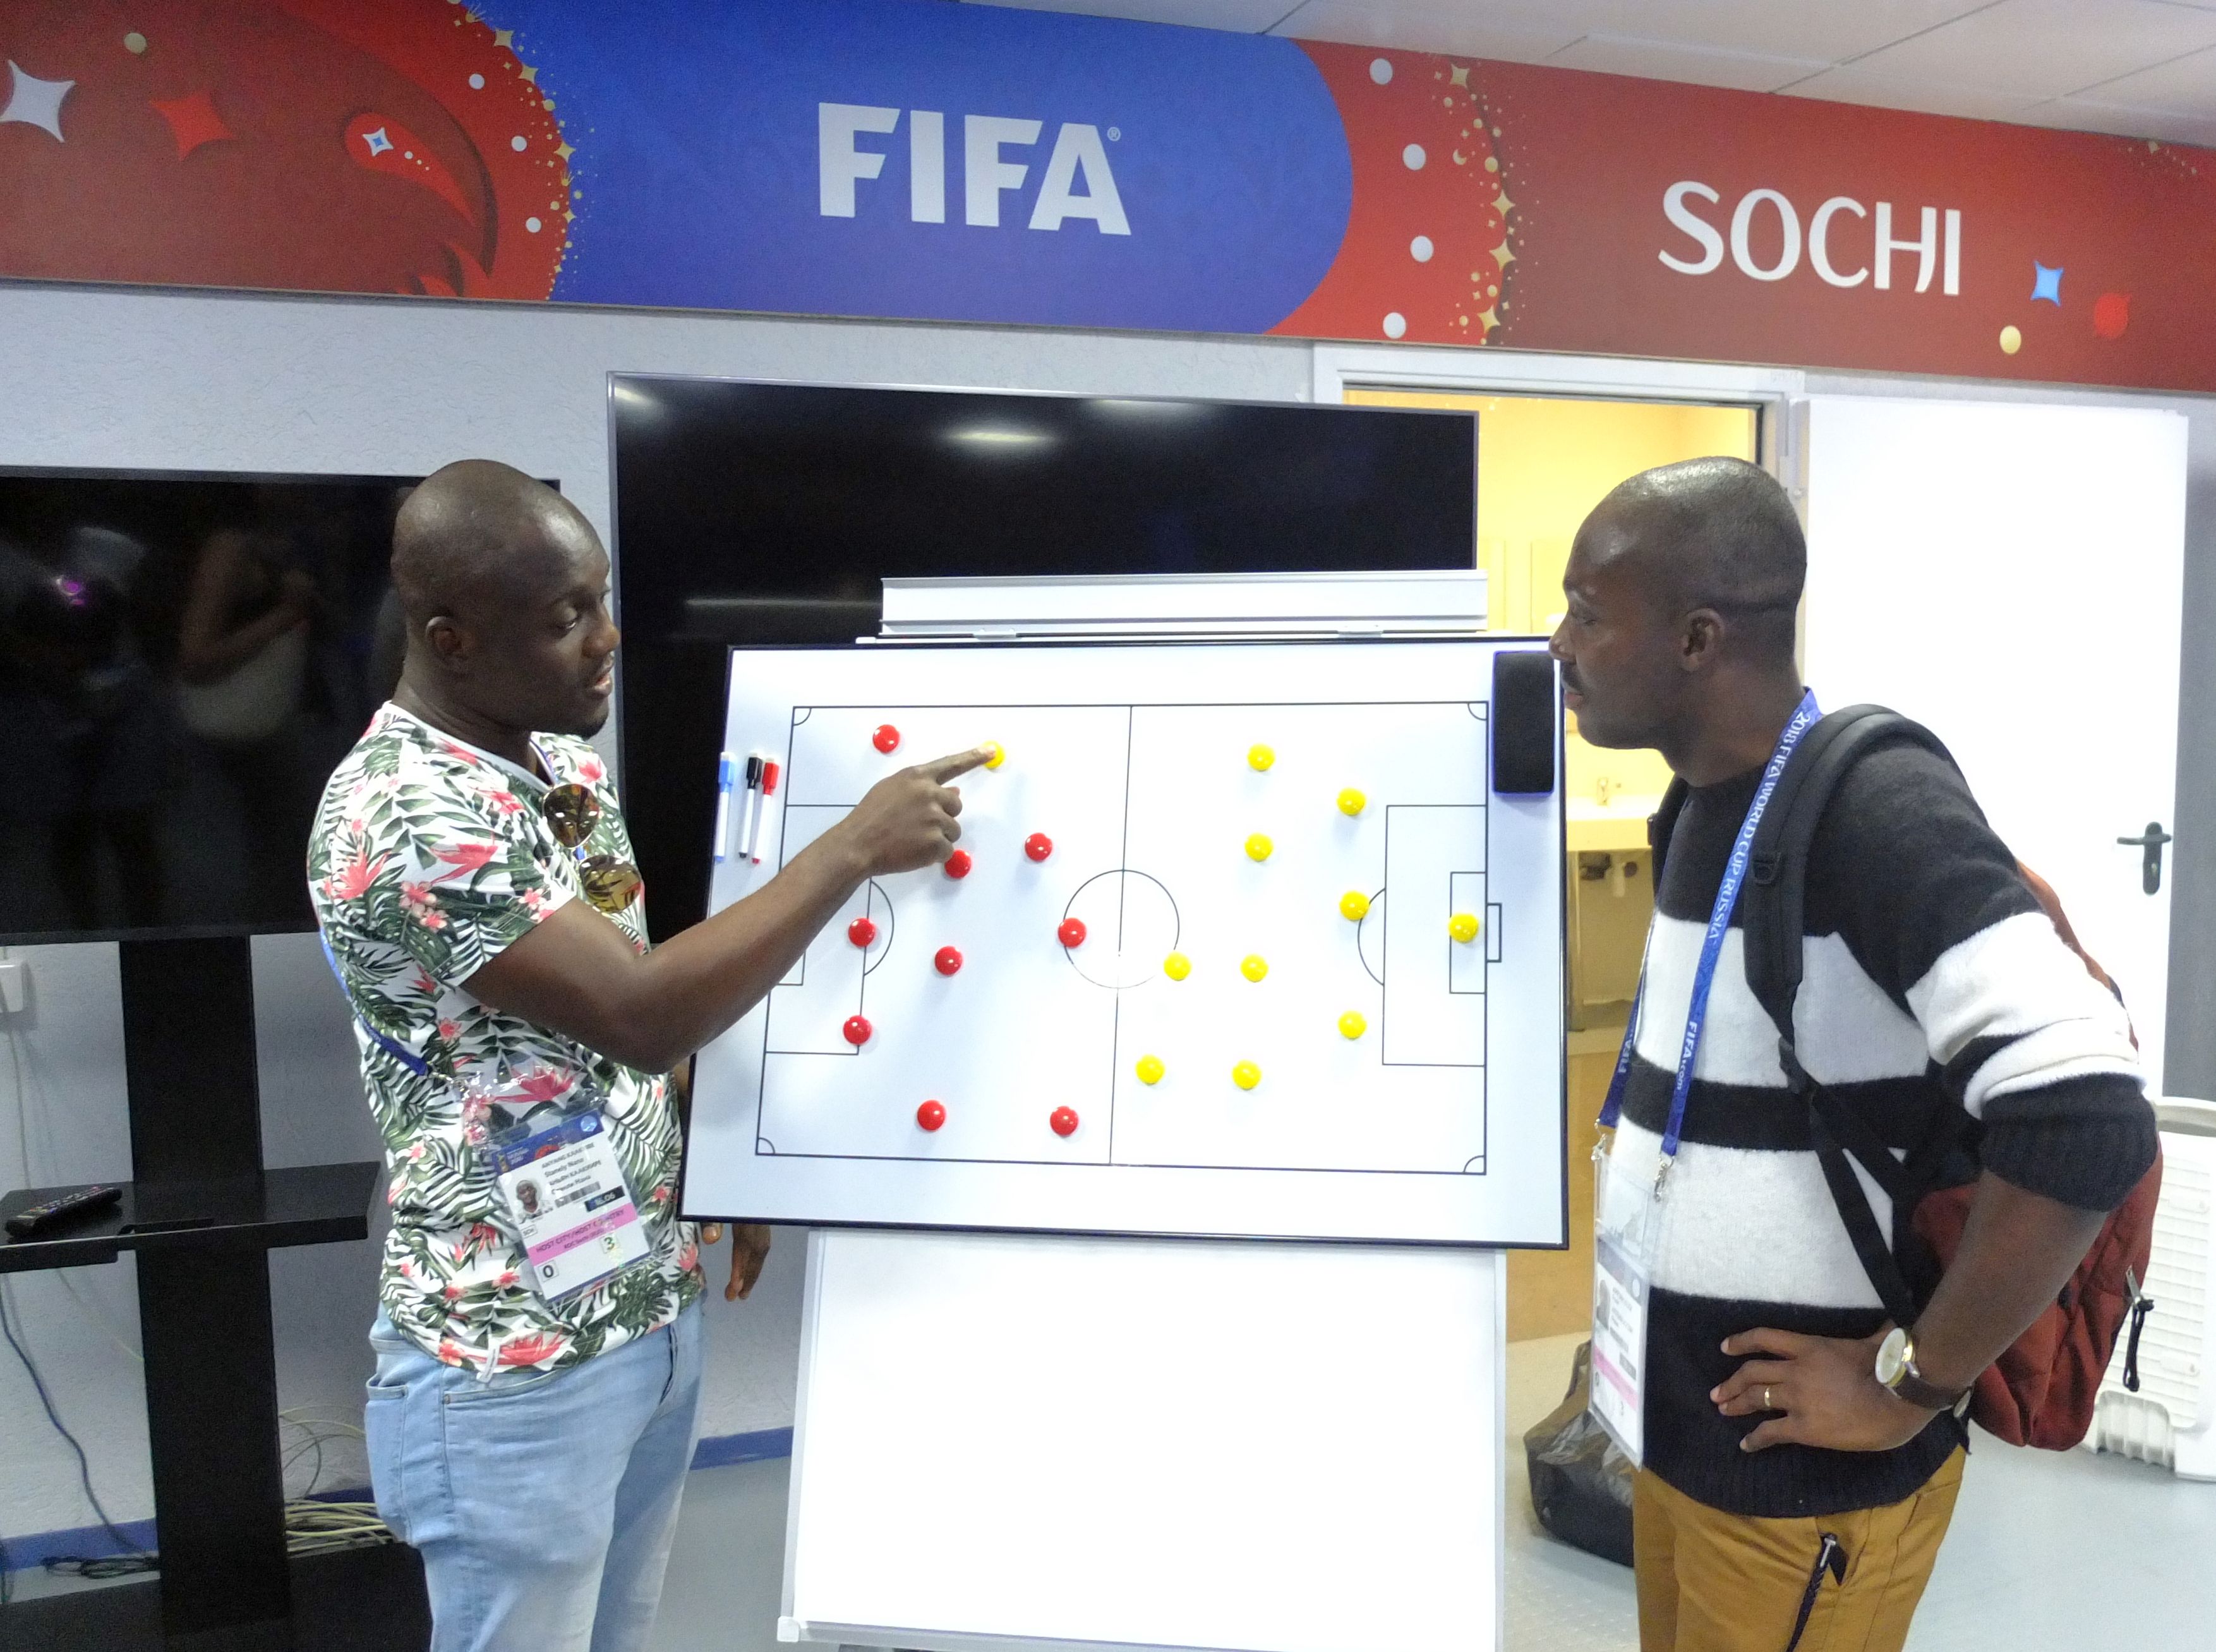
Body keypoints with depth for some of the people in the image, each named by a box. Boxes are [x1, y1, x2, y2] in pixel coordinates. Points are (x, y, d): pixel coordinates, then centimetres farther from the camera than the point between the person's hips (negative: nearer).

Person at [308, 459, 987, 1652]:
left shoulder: (564, 761, 4)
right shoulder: (402, 816, -24)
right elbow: (644, 1015, -29)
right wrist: (857, 846, -23)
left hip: (656, 1316, 8)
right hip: (516, 1368, -8)